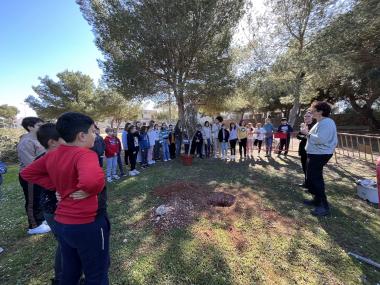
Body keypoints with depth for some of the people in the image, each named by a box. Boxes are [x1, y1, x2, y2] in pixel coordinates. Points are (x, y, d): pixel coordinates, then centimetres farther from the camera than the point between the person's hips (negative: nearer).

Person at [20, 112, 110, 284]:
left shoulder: (52, 155, 0)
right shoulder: (85, 154, -27)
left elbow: (26, 173, 15)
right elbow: (93, 180, -46)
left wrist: (56, 186, 6)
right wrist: (90, 191, -23)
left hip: (61, 223, 8)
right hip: (88, 225, -7)